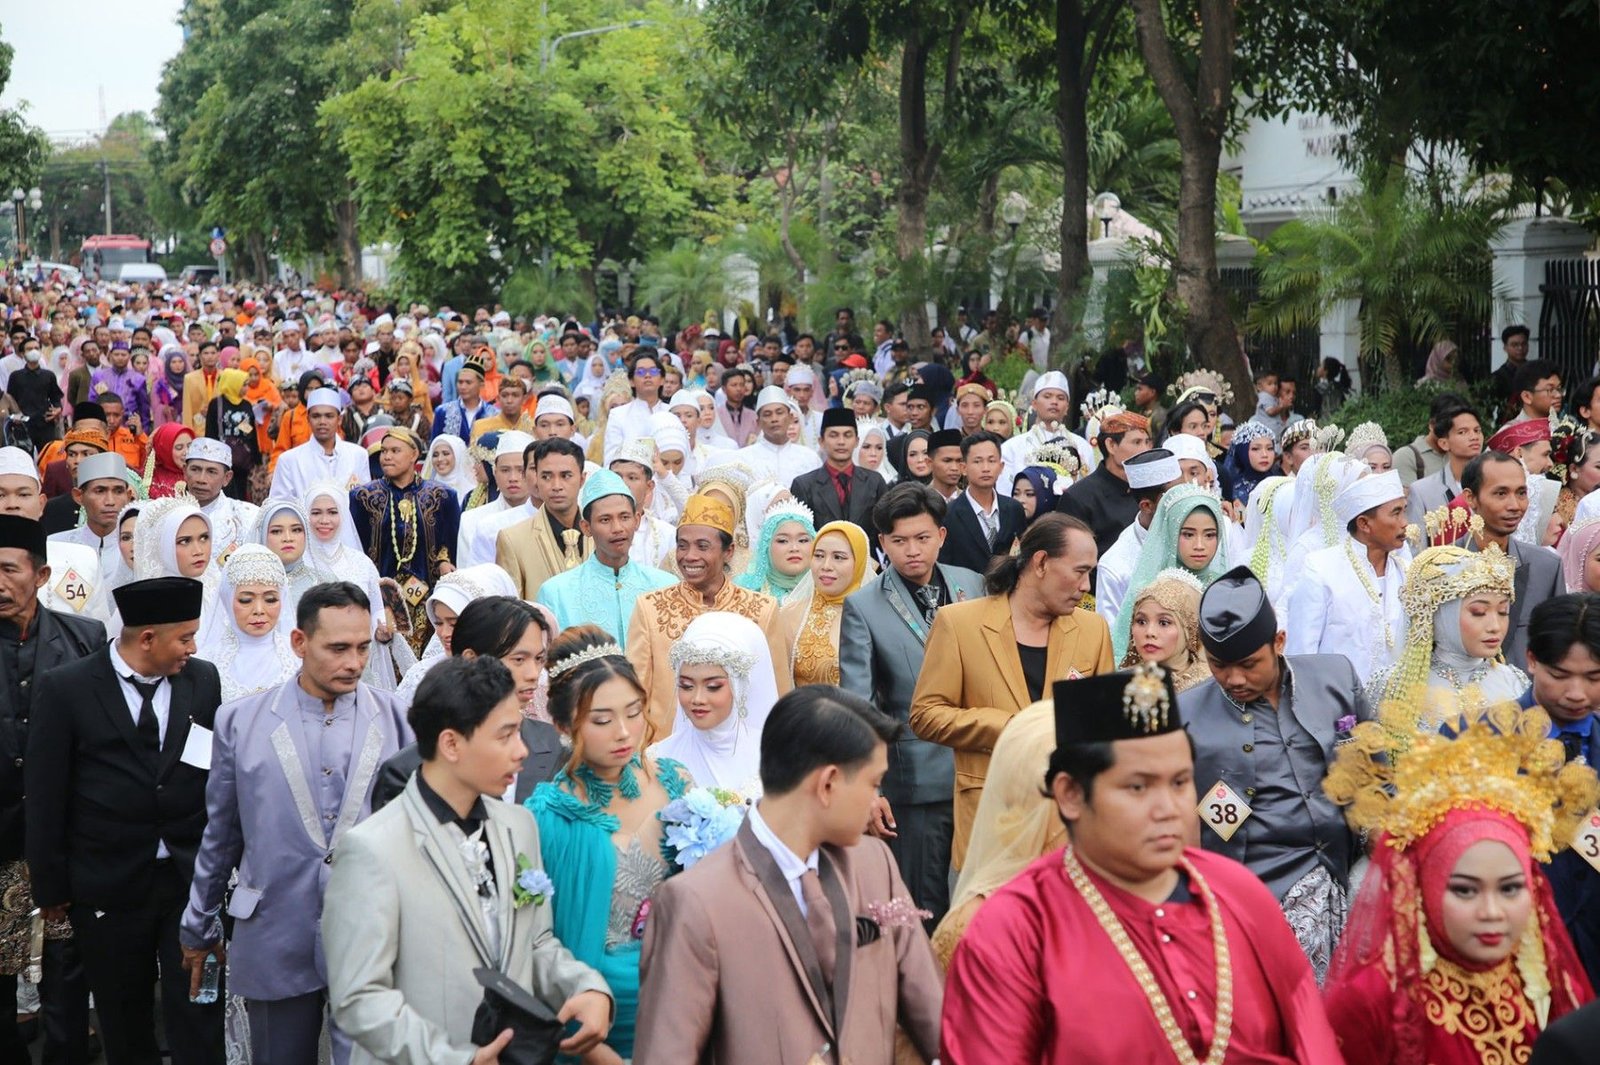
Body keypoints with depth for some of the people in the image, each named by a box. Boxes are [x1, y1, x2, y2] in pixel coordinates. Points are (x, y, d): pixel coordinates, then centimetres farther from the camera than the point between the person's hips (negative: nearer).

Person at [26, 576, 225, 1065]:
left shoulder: (204, 680, 1)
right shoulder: (64, 689, -7)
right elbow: (44, 798, -4)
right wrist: (50, 887, -2)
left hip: (192, 878, 2)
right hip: (108, 888, -1)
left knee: (198, 1020, 1)